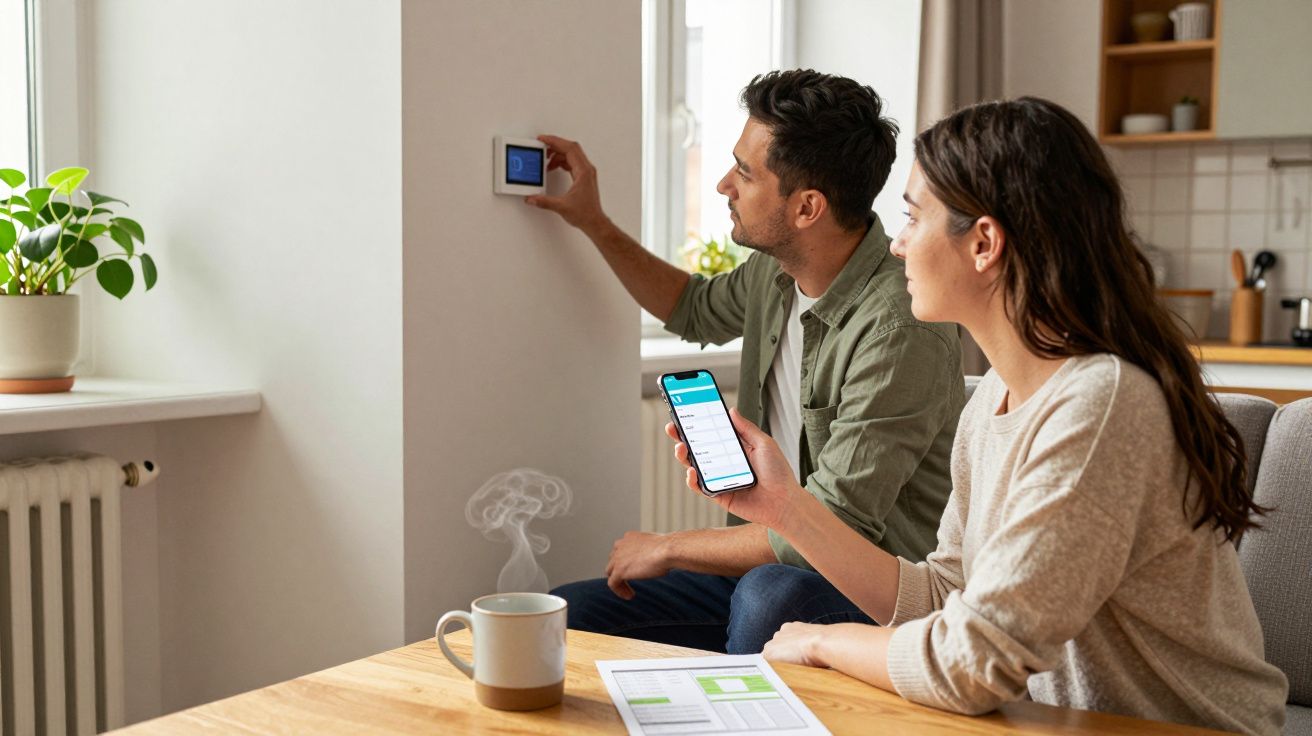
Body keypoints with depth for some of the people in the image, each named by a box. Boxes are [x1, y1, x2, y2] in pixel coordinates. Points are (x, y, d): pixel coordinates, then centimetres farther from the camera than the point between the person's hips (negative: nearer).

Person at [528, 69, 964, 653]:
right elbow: (696, 310, 28)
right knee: (567, 613, -5)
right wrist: (594, 223, 22)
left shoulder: (899, 331, -25)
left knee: (770, 599, -40)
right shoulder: (775, 272, 2)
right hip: (770, 565, 8)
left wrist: (668, 548, -13)